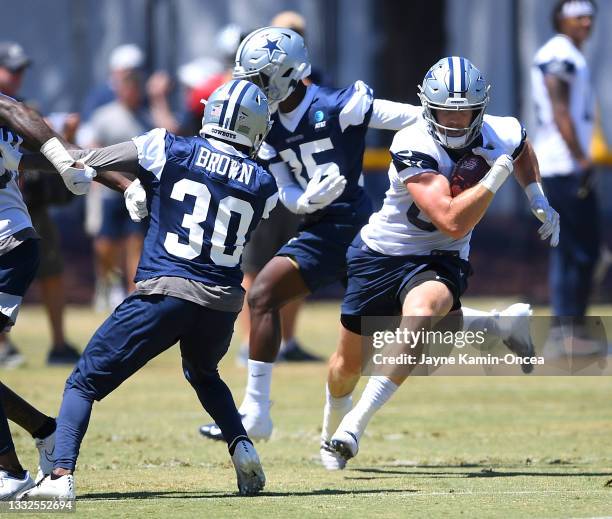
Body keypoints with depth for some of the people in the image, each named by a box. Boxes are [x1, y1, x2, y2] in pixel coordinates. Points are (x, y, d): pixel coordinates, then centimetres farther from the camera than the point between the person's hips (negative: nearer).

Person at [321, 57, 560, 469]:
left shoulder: (502, 136, -12)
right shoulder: (413, 148, -29)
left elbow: (523, 150, 18)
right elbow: (453, 221, -37)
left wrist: (538, 198, 6)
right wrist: (496, 175, -32)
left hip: (439, 262, 2)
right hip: (381, 254, -2)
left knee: (420, 316, -34)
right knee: (349, 363, 11)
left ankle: (356, 423, -25)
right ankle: (332, 431, 46)